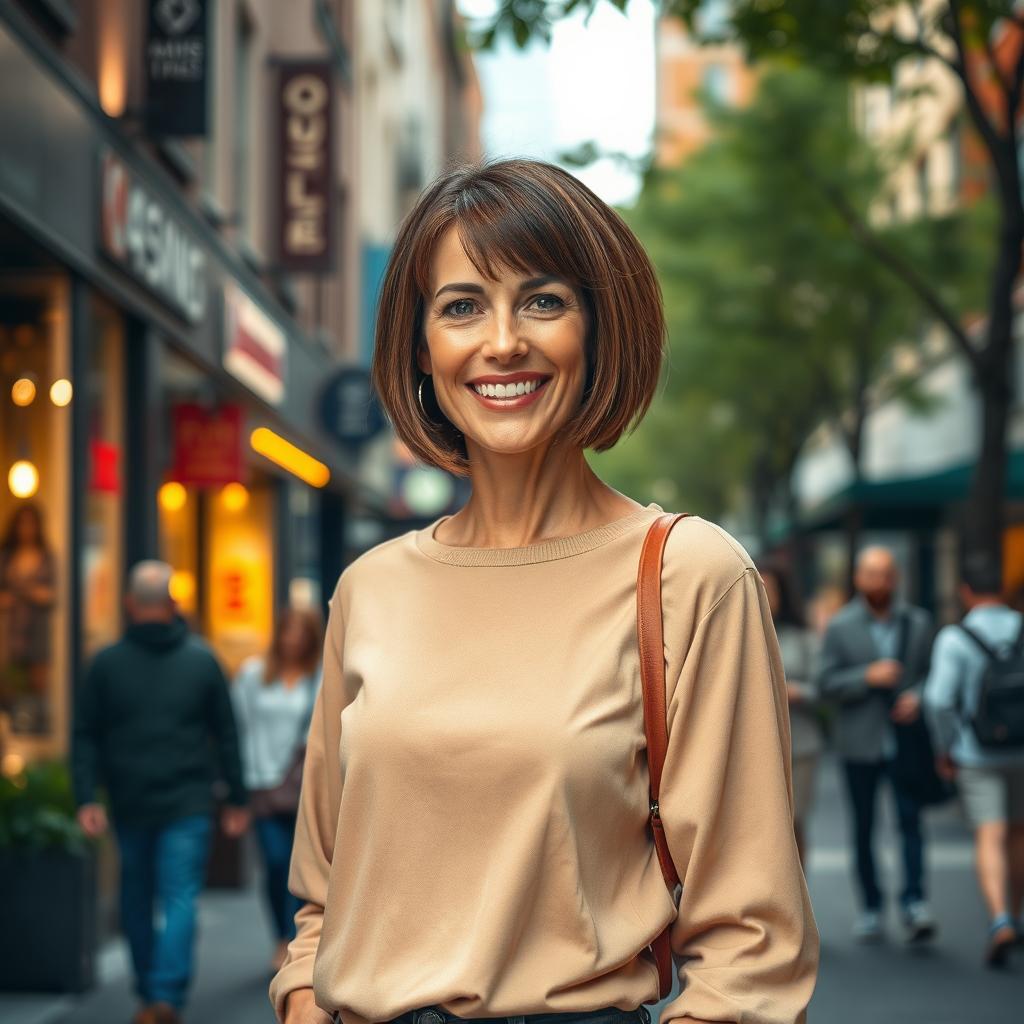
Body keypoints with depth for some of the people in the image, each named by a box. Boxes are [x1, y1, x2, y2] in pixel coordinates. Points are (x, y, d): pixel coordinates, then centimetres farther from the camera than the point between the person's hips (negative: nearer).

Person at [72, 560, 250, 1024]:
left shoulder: (107, 663, 0)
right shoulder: (201, 659, 1)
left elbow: (84, 736, -2)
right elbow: (226, 734, 5)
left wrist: (86, 799, -1)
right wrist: (236, 798, 10)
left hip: (129, 803, 1)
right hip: (188, 802, -1)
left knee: (137, 899, 15)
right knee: (180, 898, -4)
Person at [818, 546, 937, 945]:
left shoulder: (917, 622, 6)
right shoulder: (840, 626, 1)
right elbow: (827, 683, -4)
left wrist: (917, 696, -12)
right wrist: (867, 676, -20)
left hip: (905, 739, 0)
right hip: (860, 743, 0)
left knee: (910, 820, -12)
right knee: (864, 828, 6)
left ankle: (915, 905, -15)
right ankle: (871, 908, 15)